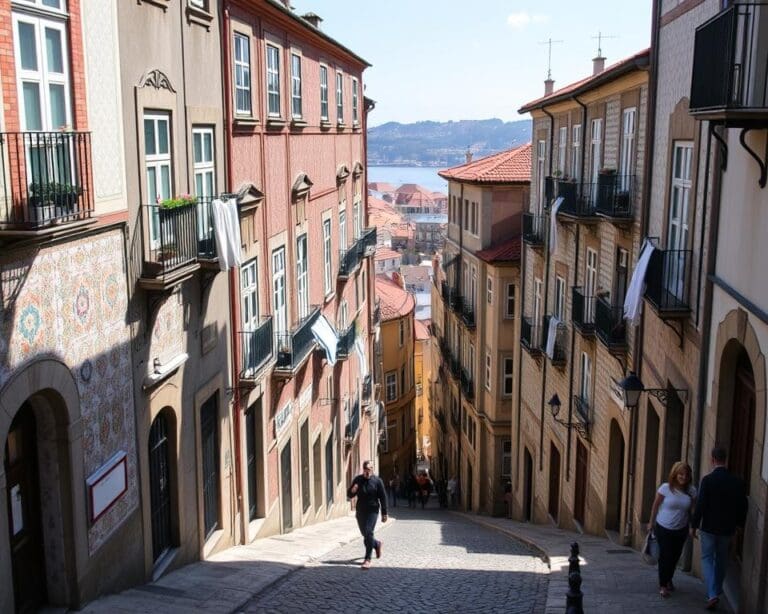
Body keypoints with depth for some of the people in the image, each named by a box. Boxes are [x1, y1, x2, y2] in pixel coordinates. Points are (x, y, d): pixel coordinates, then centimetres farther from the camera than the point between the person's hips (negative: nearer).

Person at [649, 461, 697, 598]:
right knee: (665, 556, -2)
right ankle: (662, 585, 13)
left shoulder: (691, 491, -7)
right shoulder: (666, 488, -15)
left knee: (675, 556, 15)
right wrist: (652, 523, 1)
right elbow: (655, 506, -5)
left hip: (681, 530, 3)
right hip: (664, 529, -3)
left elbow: (692, 509, 2)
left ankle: (668, 580, 39)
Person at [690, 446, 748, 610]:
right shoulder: (737, 481, -4)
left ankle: (712, 594, -6)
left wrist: (694, 525, -6)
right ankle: (717, 591, 29)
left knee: (707, 558, 7)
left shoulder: (707, 480, -16)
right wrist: (739, 523, 18)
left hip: (709, 527, -4)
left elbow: (700, 505, -16)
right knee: (721, 560, 19)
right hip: (727, 529, 4)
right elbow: (743, 506, 3)